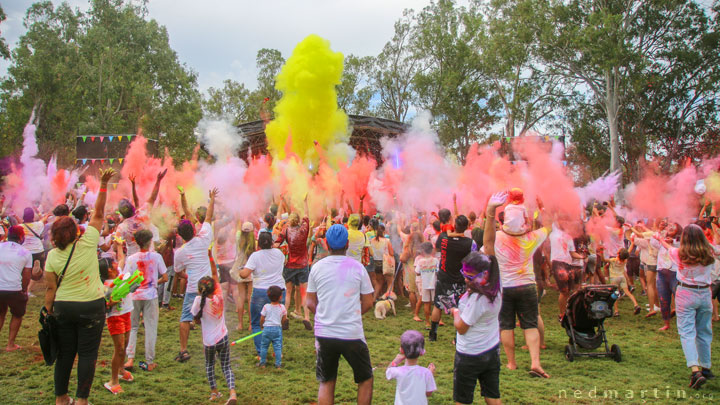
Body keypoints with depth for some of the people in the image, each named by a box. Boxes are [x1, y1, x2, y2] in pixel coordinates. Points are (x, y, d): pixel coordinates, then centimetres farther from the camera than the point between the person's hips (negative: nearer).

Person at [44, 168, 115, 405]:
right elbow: (98, 214, -3)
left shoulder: (52, 256, -2)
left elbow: (50, 289, -1)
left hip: (63, 308, 3)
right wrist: (103, 184, -1)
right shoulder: (87, 243, -10)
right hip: (91, 306, -3)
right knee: (87, 353, 5)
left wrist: (49, 312, 9)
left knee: (65, 353, 15)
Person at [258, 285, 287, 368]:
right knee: (277, 347, 5)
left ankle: (262, 363, 19)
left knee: (264, 346, 12)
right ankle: (278, 364, 5)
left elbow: (262, 319, -2)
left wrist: (261, 326, 16)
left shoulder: (266, 307, -6)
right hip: (277, 328, 0)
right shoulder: (282, 307, -3)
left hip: (267, 328, 0)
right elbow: (284, 319, 4)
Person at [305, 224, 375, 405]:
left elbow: (310, 303, 5)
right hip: (352, 334, -2)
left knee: (326, 383, 17)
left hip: (324, 334, 2)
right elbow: (368, 303, 1)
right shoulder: (357, 267, -4)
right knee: (365, 380, 17)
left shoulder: (317, 267, 0)